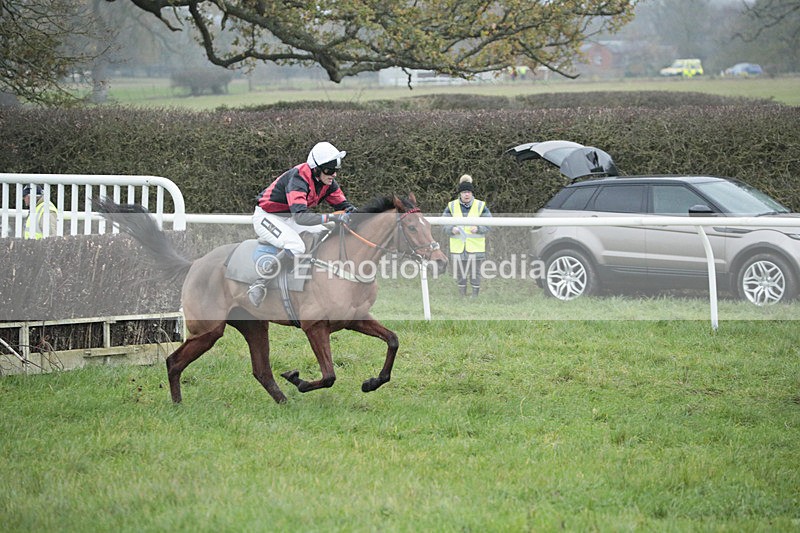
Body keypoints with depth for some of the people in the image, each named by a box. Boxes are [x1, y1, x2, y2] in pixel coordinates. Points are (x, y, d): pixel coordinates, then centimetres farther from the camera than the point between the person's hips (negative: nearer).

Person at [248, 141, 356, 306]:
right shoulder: (298, 178, -31)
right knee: (297, 247, -32)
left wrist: (351, 210, -19)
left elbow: (342, 204, 4)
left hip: (288, 218, 9)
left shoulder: (327, 181, -6)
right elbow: (300, 216, -43)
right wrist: (330, 217, -50)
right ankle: (259, 285, -27)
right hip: (266, 217, -9)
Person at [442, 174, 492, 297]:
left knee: (475, 274, 2)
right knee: (460, 275, 7)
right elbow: (444, 225, 4)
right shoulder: (451, 206, 4)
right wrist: (452, 229, -18)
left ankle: (475, 297, 12)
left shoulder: (480, 206, 0)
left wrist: (478, 229, -20)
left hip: (475, 247, -1)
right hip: (458, 247, 1)